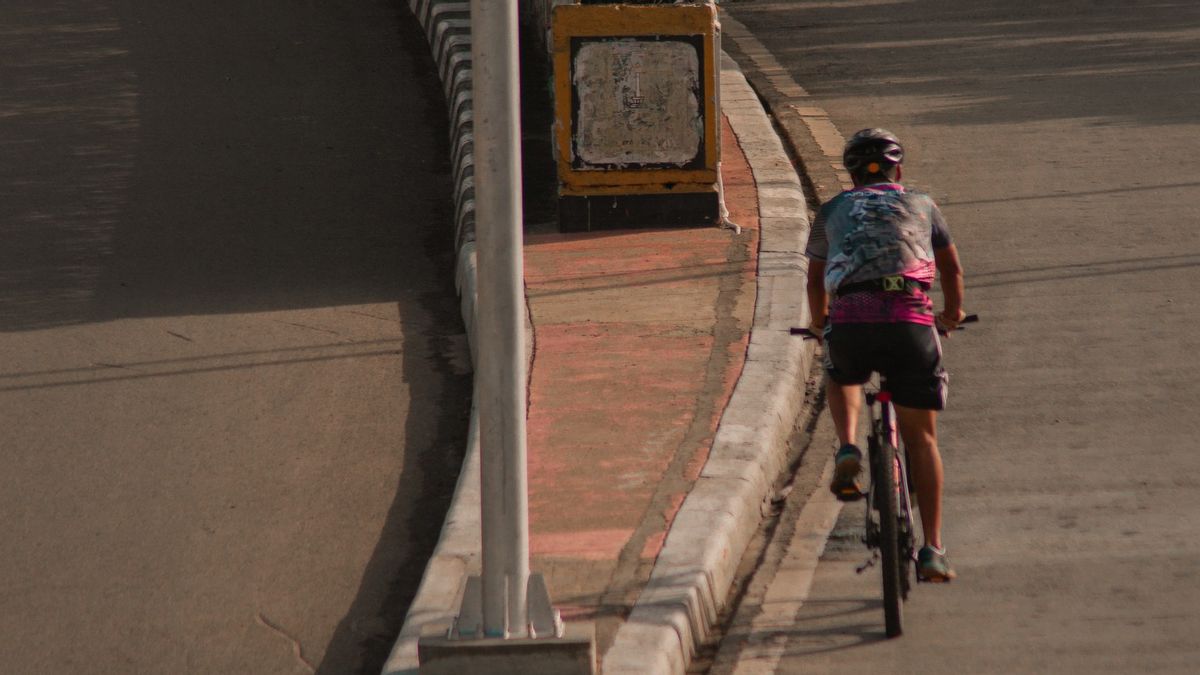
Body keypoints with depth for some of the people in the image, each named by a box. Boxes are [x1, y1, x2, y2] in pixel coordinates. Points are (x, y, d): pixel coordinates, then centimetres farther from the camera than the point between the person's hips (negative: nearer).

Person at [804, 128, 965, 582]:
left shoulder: (833, 211, 26)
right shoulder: (921, 205, 25)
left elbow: (815, 280, 38)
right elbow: (952, 269, 37)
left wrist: (819, 324, 58)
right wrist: (953, 314, 57)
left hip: (850, 323, 0)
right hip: (911, 321, 0)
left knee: (841, 378, 36)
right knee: (921, 437, 10)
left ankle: (847, 449, 8)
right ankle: (932, 549, 5)